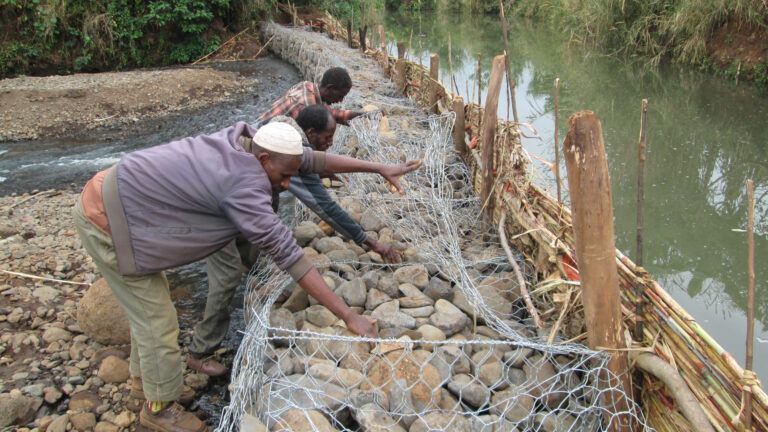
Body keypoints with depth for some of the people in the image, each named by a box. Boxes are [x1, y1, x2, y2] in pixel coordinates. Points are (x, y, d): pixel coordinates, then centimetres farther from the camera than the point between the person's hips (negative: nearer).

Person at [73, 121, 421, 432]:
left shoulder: (247, 140, -8)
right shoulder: (244, 186, -31)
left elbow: (313, 159, 0)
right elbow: (287, 254, -32)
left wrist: (379, 168, 2)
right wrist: (349, 316, -29)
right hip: (105, 224, -10)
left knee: (146, 301, 27)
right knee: (157, 322, 2)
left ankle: (145, 368, 51)